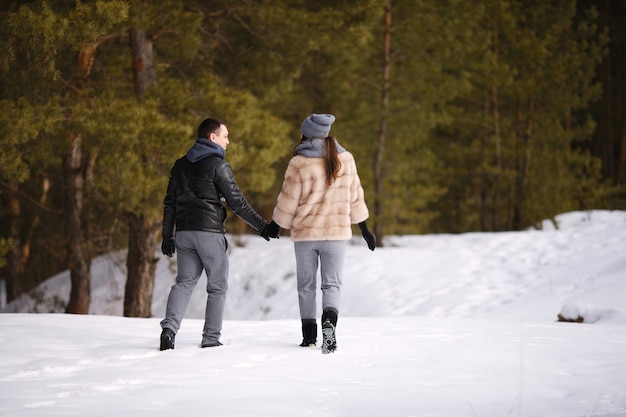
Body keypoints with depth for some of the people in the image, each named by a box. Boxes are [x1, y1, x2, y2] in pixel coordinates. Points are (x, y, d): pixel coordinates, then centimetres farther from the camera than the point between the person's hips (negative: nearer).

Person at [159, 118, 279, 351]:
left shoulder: (181, 165, 13)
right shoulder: (218, 166, -8)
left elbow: (169, 203, 13)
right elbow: (237, 202, -10)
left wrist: (167, 236, 18)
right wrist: (263, 227, -3)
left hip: (184, 233, 6)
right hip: (210, 233, -6)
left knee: (184, 281, 8)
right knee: (217, 287, 5)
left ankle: (169, 327, -12)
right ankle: (211, 339, 4)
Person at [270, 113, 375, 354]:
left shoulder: (299, 164, -10)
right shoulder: (345, 160, 0)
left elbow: (288, 201, -6)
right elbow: (355, 196, 6)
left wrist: (275, 225, 10)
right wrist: (364, 229, 14)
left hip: (305, 233, -2)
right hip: (336, 232, 2)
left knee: (306, 285, 13)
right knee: (332, 283, 6)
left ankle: (309, 335, 16)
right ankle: (329, 322, -21)